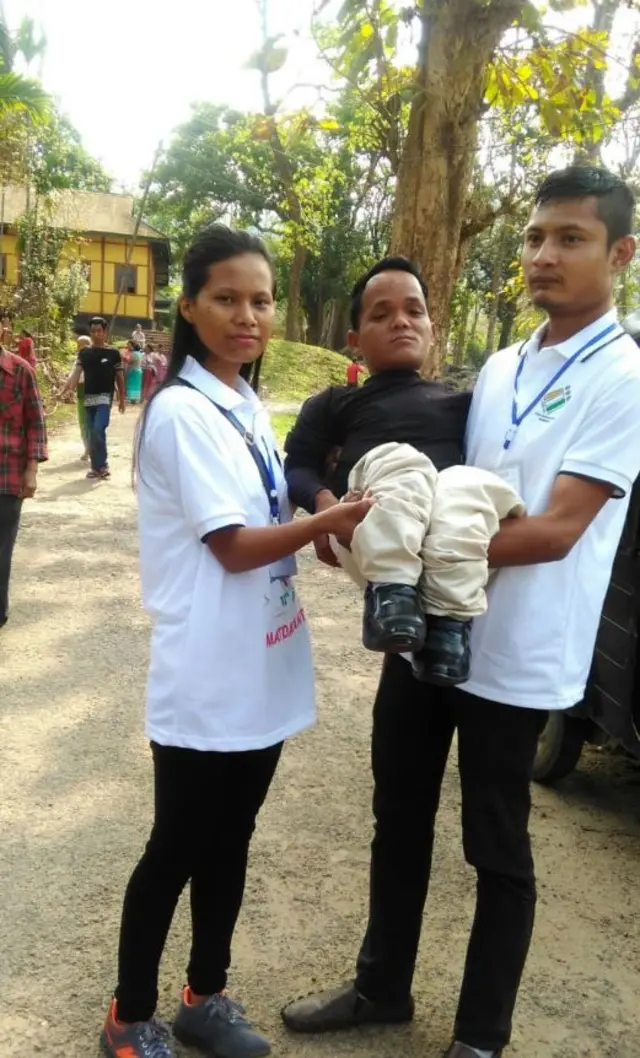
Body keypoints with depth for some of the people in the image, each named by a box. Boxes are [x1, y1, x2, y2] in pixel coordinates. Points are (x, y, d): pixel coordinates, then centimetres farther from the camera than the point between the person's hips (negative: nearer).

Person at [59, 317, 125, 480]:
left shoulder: (113, 353, 0)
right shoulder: (84, 353, 8)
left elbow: (119, 377, 4)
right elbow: (76, 373, 0)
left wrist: (122, 399, 2)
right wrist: (66, 389, -15)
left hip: (105, 397, -4)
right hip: (88, 397, 4)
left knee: (98, 430, -18)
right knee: (91, 433, 7)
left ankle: (102, 465, -6)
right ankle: (97, 466, 16)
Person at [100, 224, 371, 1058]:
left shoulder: (250, 406, 9)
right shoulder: (181, 410, -15)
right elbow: (233, 545, -20)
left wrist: (330, 531, -2)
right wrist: (330, 520, -29)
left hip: (263, 670, 8)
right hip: (206, 682, -7)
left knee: (230, 842, 19)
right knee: (176, 852, 9)